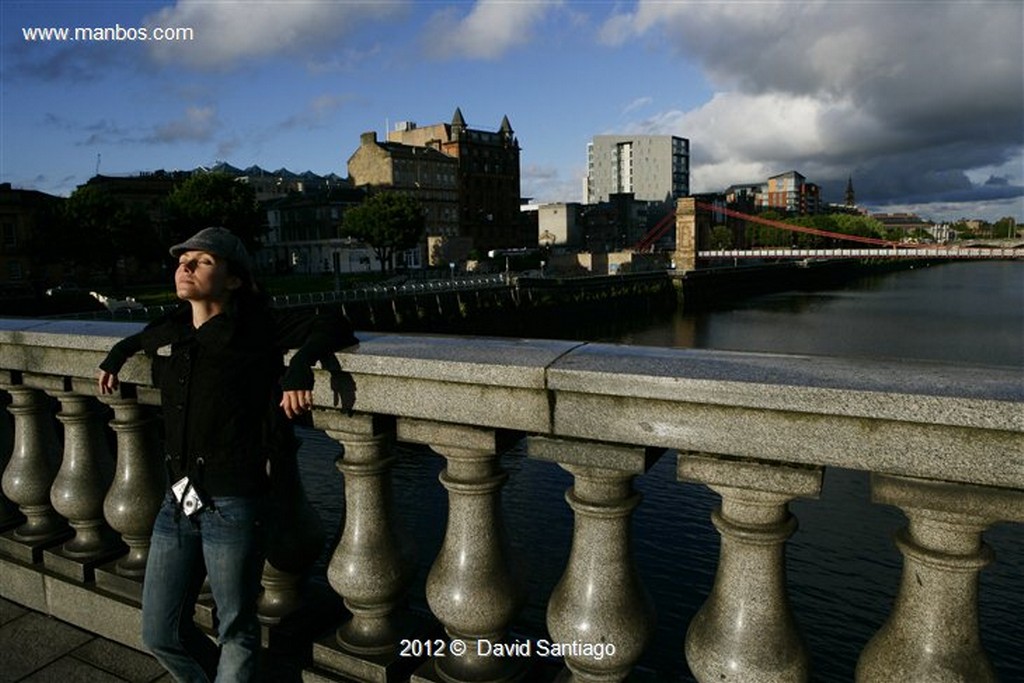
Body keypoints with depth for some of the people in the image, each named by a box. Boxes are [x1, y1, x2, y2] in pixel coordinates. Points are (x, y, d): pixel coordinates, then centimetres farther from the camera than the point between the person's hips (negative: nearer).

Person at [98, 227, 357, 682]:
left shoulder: (257, 328, -9)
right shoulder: (168, 331, 10)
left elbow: (333, 326, -14)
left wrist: (300, 365, -30)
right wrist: (116, 356, 17)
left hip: (232, 504, -6)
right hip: (178, 500, 7)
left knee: (236, 633, 11)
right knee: (159, 635, 18)